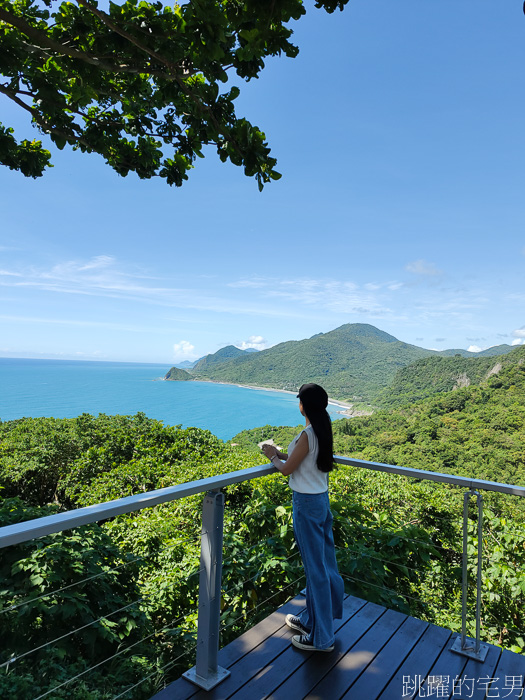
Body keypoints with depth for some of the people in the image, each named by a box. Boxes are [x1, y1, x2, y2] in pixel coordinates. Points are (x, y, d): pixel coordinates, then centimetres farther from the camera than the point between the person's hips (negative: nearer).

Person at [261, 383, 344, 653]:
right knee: (320, 563, 21)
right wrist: (280, 453, 14)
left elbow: (287, 469, -15)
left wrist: (273, 457, 3)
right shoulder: (322, 431, 3)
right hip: (322, 499, 9)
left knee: (316, 567, 4)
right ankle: (311, 619, 40)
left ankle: (322, 637, 20)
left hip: (306, 503, -9)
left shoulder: (307, 435, -23)